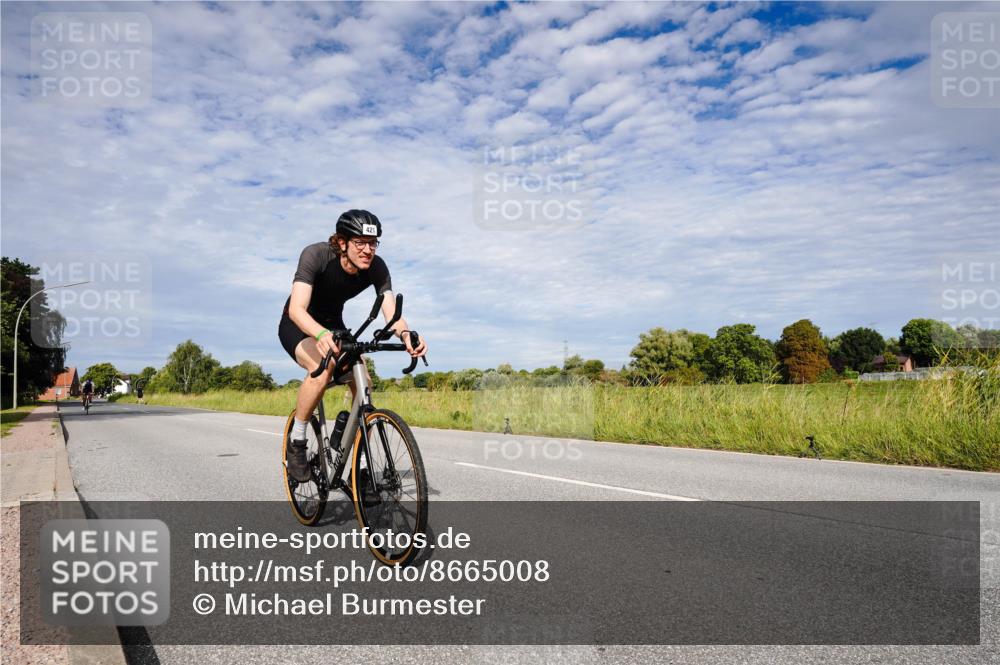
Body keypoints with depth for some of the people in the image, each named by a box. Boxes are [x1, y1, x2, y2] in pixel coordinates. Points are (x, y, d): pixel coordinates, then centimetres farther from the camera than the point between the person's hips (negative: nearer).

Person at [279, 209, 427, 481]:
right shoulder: (316, 254, -31)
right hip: (298, 326, -4)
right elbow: (297, 309, -40)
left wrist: (406, 334, -53)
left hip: (333, 324, 4)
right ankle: (296, 443, -14)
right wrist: (321, 334, -61)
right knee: (323, 367, -35)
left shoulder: (377, 267, -21)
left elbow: (392, 313, -30)